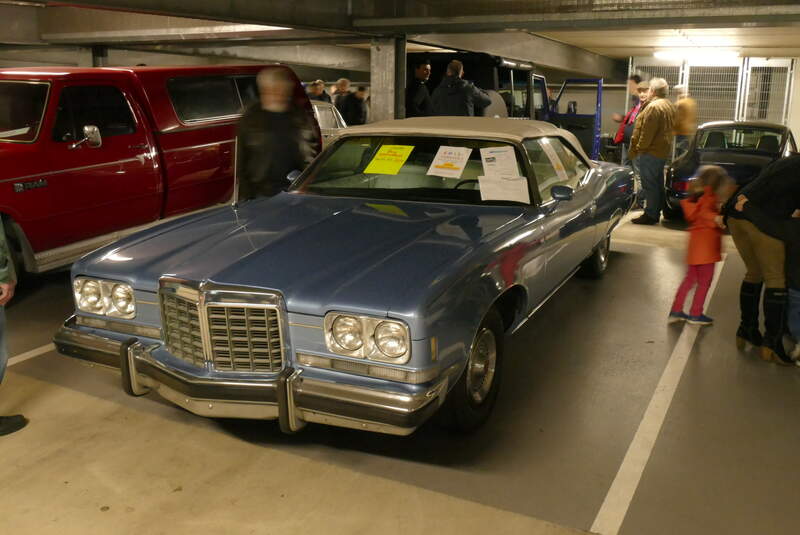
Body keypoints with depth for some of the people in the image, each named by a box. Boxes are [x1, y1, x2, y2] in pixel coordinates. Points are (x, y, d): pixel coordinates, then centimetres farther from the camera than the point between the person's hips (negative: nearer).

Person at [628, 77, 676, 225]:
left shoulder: (654, 106, -17)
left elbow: (647, 132, -21)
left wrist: (639, 148, -15)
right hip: (663, 150, 10)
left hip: (650, 152, -10)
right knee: (658, 183, 14)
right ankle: (656, 213, 21)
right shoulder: (669, 106, 15)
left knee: (649, 185, -6)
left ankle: (650, 215, -4)